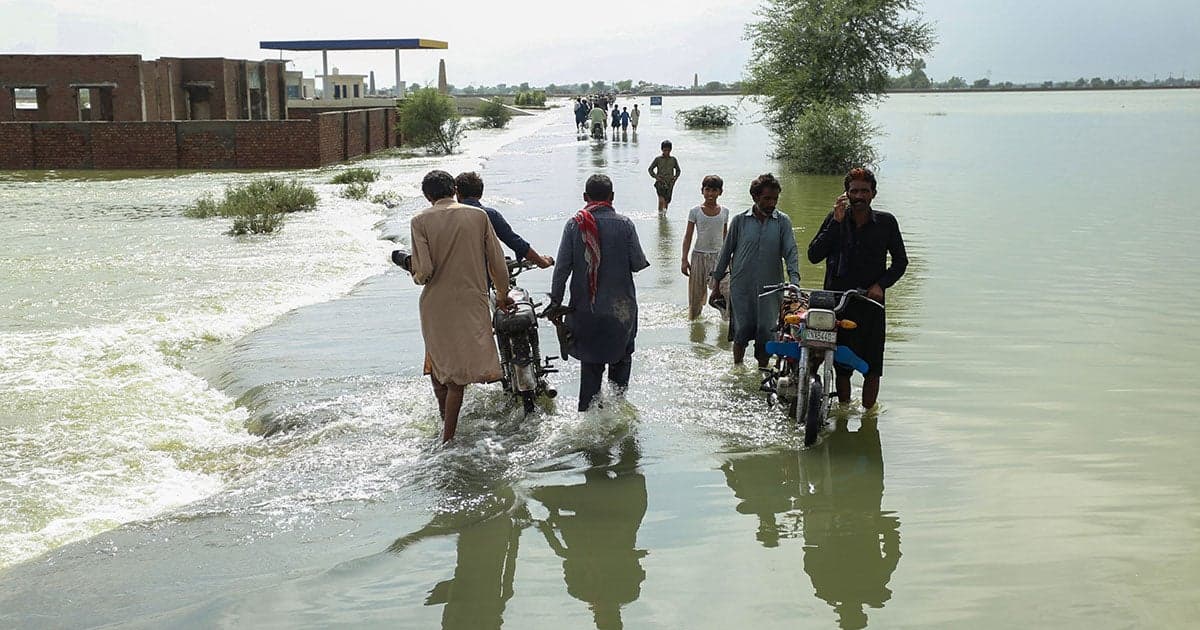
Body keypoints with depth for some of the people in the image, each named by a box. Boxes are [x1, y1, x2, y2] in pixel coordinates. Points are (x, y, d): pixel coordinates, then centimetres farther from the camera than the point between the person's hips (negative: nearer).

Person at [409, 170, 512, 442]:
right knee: (459, 372, 5)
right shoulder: (478, 216, -1)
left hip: (435, 303, 0)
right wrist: (502, 294, 17)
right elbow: (497, 261, 2)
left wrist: (417, 276, 10)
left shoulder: (421, 221, -6)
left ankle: (445, 418, 30)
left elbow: (424, 270, -13)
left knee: (438, 362, 21)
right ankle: (448, 436, 4)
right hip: (472, 301, 0)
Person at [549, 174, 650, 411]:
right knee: (621, 357, 17)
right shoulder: (624, 224, -8)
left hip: (585, 308, 1)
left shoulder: (574, 225, -4)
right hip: (620, 306, -1)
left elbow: (562, 266, -5)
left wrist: (556, 300, 3)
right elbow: (638, 264, -7)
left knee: (590, 363, 11)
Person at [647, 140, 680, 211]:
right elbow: (650, 169, 8)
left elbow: (678, 170, 20)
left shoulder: (673, 160, 6)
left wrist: (675, 177, 3)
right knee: (661, 200, -20)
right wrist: (656, 177, -6)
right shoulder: (658, 159, 0)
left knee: (667, 201, 7)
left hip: (669, 184, 3)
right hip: (660, 183, -3)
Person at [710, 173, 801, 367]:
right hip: (741, 287, 0)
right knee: (743, 329, 1)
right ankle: (737, 367, 18)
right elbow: (726, 251, 9)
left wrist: (794, 279, -20)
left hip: (770, 287, 0)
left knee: (766, 332, 1)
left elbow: (791, 252, -4)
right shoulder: (740, 221, 2)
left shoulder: (782, 222, 3)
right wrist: (717, 283, 11)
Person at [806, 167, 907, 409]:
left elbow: (900, 261, 10)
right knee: (842, 366, 4)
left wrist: (881, 284, -6)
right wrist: (837, 222, -13)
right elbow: (813, 255, -8)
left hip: (871, 301, 0)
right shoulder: (836, 219, 3)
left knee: (872, 368, -1)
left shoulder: (885, 222, 3)